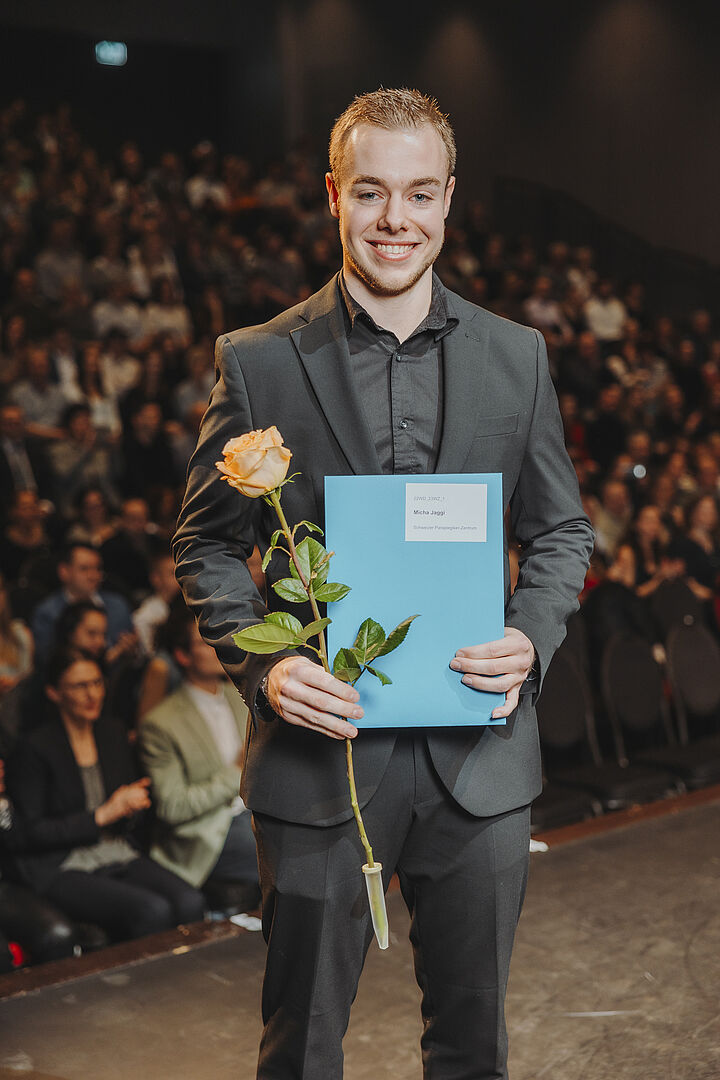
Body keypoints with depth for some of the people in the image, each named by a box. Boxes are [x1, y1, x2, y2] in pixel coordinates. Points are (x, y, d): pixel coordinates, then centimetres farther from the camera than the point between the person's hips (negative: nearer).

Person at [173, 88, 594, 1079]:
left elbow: (562, 531, 11)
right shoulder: (257, 362, -1)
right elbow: (206, 544, 3)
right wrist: (261, 664, -14)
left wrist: (531, 639, -8)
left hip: (481, 758, 2)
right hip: (319, 752, -2)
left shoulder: (517, 357, 6)